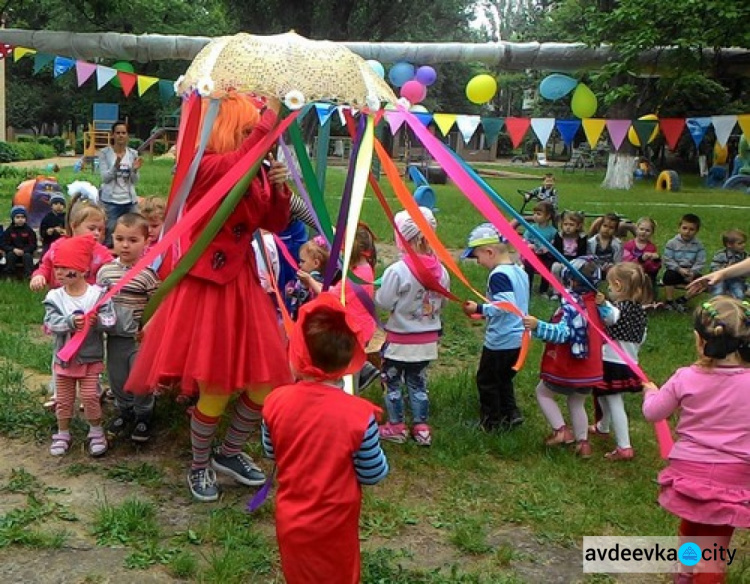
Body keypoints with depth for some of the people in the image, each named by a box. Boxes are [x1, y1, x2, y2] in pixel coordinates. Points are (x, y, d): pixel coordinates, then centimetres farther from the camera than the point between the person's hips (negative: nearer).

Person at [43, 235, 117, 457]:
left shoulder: (98, 294, -12)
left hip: (90, 358, -2)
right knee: (64, 399, 13)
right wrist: (71, 322, -33)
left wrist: (97, 320, -37)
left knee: (90, 397, 0)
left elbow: (110, 321, -17)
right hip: (64, 357, 2)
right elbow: (50, 323, -18)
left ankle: (96, 432, 20)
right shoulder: (54, 297, -6)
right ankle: (62, 434, 29)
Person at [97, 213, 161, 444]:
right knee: (116, 376, 17)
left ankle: (143, 415, 24)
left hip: (140, 337, -4)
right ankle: (123, 410, 39)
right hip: (115, 336, 5)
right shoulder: (105, 270, -1)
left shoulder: (148, 273, -15)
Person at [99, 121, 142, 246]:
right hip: (110, 200, -3)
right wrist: (116, 166, -23)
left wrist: (135, 170, -14)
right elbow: (105, 177, -7)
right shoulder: (104, 152, 0)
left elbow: (135, 181, 7)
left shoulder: (133, 153, 7)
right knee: (108, 234, -4)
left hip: (129, 200, 3)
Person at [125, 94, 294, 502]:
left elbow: (276, 224, 11)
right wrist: (272, 112, -35)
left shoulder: (256, 173, 8)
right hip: (206, 287, -7)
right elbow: (240, 159, -37)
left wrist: (278, 187, -6)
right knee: (215, 390, -1)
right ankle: (200, 467, 27)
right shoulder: (203, 167, -15)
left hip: (243, 284, 7)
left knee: (266, 383, 9)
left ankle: (230, 454, 34)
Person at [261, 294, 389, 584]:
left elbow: (271, 452, 1)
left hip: (290, 519, 3)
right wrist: (371, 435, 1)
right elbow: (373, 474, -14)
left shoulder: (276, 401, -16)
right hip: (333, 526, -2)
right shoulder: (359, 414, -26)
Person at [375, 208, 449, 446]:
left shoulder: (397, 271, -24)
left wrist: (378, 290, 1)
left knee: (392, 382, 14)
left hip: (400, 340, -5)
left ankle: (396, 427, 22)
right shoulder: (440, 270, -6)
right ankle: (421, 428, 24)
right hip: (428, 340, 5)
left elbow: (383, 303, -18)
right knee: (418, 383, 19)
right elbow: (443, 302, 5)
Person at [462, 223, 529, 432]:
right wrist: (485, 312, 16)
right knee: (504, 378, 24)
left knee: (486, 380, 11)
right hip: (518, 338, 8)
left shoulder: (498, 275, -22)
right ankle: (511, 414, 23)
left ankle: (491, 422, 22)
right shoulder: (519, 271, 5)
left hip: (500, 341, -8)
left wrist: (480, 309, -19)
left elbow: (506, 305, -30)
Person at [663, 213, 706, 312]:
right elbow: (668, 260, -10)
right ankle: (669, 302, -17)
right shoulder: (672, 243, -5)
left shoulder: (698, 245, 1)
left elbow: (700, 262, -5)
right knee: (668, 276, -34)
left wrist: (692, 272, -22)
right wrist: (680, 269, -22)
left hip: (691, 272, 2)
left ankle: (682, 300, -7)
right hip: (675, 270, -2)